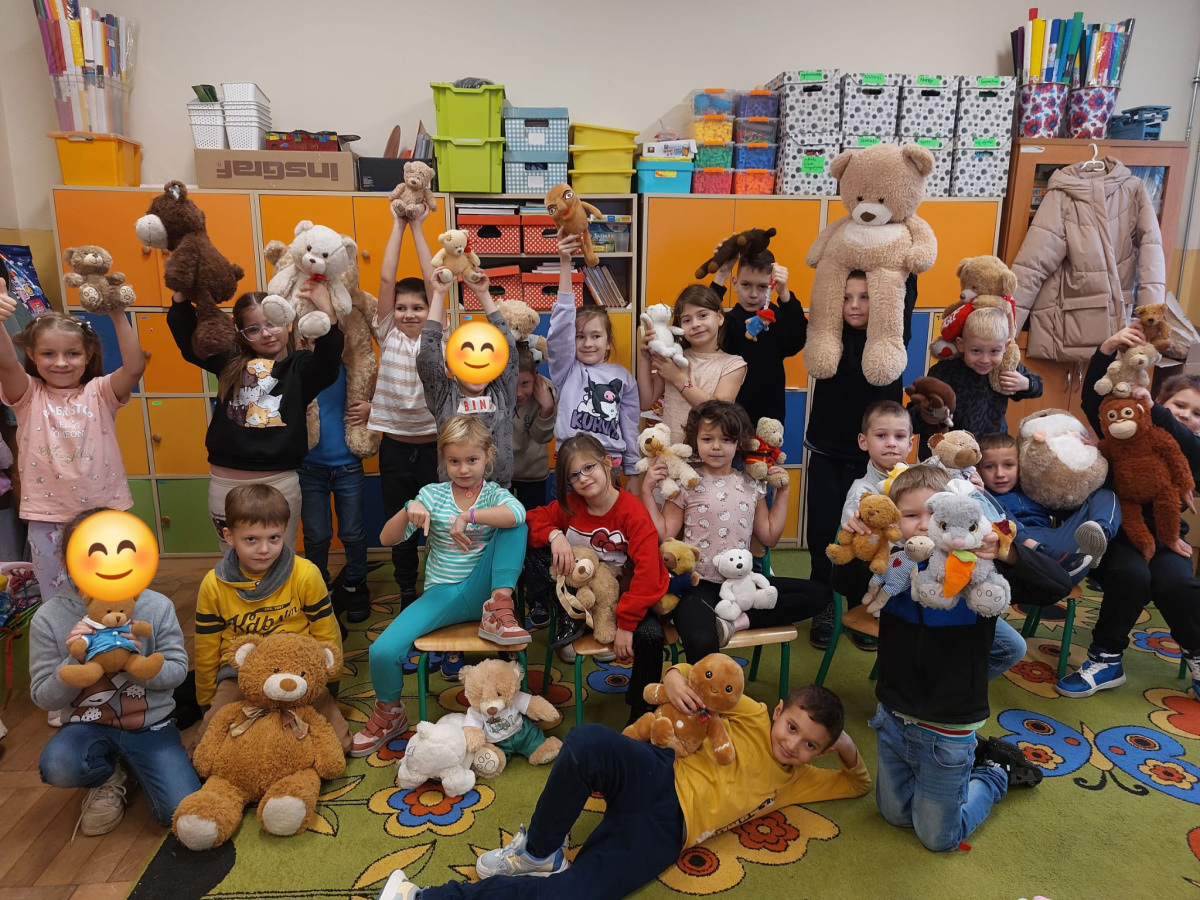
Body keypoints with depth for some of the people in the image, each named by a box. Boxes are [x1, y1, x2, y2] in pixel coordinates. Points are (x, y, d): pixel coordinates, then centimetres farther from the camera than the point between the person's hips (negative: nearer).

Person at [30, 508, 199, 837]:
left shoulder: (156, 606, -11)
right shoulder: (49, 618, -9)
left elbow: (178, 671, -7)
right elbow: (44, 697, -5)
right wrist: (75, 660, -25)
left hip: (151, 724, 0)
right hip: (88, 725, 1)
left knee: (181, 812, -16)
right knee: (56, 766, -35)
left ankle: (127, 764, 18)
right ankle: (109, 776, 5)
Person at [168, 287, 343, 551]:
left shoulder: (300, 365, -2)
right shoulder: (231, 361, 7)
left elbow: (328, 365, -22)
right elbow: (188, 339, 2)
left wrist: (328, 313, -38)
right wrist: (182, 294, -15)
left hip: (280, 483, -3)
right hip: (226, 483, 3)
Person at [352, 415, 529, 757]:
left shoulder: (494, 493, 0)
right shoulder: (432, 494, 5)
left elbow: (518, 514, -27)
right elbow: (387, 539, -4)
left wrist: (467, 516, -33)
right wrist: (409, 510, -23)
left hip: (481, 591, -1)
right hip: (443, 595, 1)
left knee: (514, 525, -21)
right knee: (383, 651, -21)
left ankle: (499, 609, -21)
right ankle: (390, 713, 12)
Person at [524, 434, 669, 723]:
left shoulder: (633, 511, -20)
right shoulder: (570, 505, -5)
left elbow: (647, 571, -26)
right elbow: (532, 520, -1)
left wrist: (626, 624, -28)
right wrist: (554, 535, -24)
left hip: (624, 593, -3)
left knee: (650, 635, -34)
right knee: (534, 555, -14)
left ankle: (641, 716, -11)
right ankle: (567, 621, -5)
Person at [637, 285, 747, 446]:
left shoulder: (733, 364, 2)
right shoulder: (673, 358, 11)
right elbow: (646, 402, 8)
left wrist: (678, 378, -8)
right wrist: (646, 360, 0)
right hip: (669, 448, 2)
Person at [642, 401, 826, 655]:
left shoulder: (752, 485, 10)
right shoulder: (686, 484, -2)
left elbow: (769, 537, 13)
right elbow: (665, 535, -5)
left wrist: (782, 492, 12)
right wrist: (647, 490, -10)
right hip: (698, 583, -6)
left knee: (816, 594, -5)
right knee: (701, 642, -37)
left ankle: (738, 619, -14)